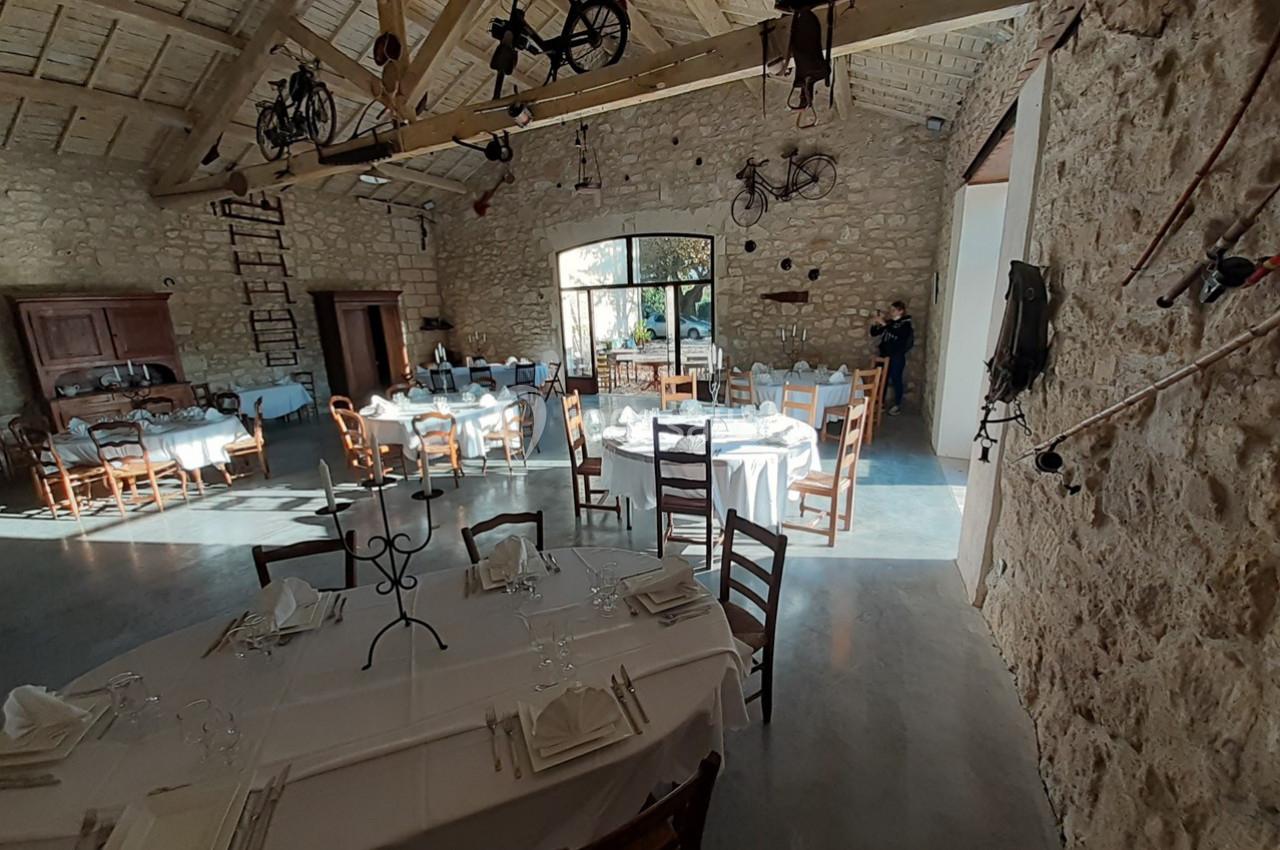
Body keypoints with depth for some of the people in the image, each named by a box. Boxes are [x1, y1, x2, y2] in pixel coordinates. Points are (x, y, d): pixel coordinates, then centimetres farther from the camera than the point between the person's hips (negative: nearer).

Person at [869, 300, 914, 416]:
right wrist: (874, 324, -8)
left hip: (897, 357, -5)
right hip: (884, 355, 5)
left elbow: (898, 334, -25)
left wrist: (884, 324, -27)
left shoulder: (906, 322, -6)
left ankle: (897, 405, 11)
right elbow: (874, 333, 10)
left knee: (896, 380, 0)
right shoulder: (888, 321, 8)